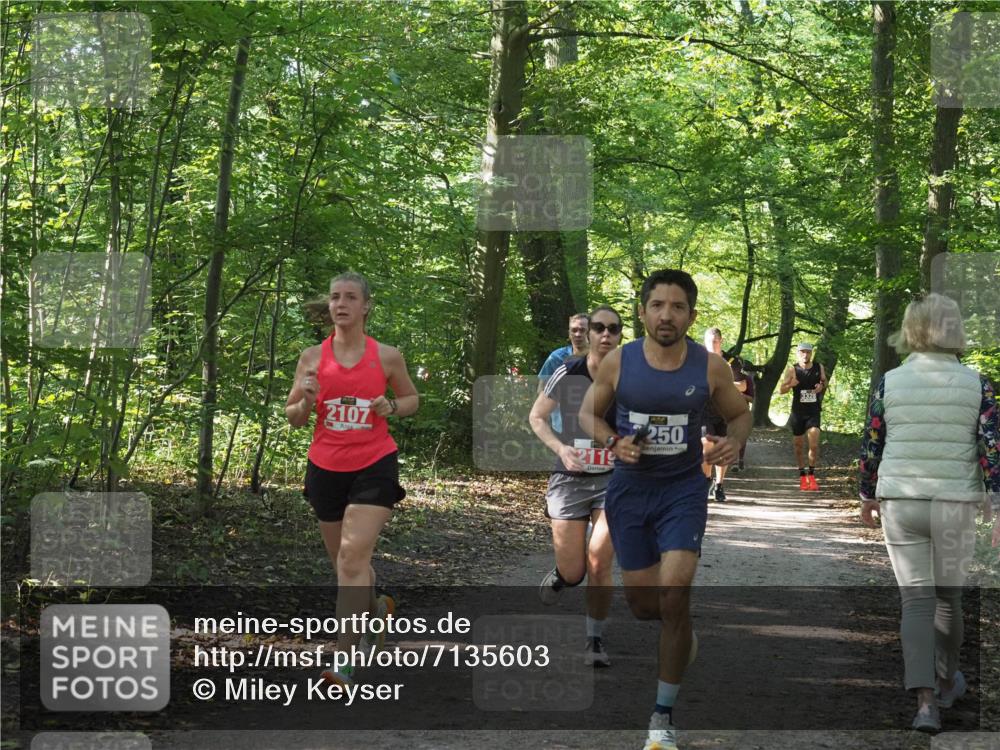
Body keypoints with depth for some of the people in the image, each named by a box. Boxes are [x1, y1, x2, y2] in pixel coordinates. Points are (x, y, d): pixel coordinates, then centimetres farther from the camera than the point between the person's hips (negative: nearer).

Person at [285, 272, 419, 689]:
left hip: (374, 466, -3)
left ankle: (345, 660, -19)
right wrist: (306, 401, -15)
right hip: (326, 467, 3)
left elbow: (412, 398, 14)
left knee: (353, 554, -17)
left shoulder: (387, 356, -1)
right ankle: (377, 606, 47)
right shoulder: (312, 357, 2)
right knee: (344, 560, 13)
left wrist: (390, 407, -8)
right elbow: (293, 417, 7)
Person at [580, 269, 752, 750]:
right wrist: (613, 442, -14)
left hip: (684, 489, -2)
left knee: (673, 597, -15)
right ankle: (678, 630, 47)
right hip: (629, 489, 2)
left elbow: (739, 414, 8)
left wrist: (733, 442, -14)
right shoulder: (618, 363, -7)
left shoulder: (710, 367, -7)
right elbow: (588, 413, 7)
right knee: (642, 604, 7)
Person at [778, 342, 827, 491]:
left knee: (814, 444, -14)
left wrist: (821, 387, -7)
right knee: (799, 445, 8)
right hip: (798, 412, 0)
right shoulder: (792, 370, -5)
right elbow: (781, 390, -6)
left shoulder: (819, 368, 1)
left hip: (813, 413, 0)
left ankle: (811, 475, 0)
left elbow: (825, 383, 17)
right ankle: (802, 476, 22)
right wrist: (790, 385, -27)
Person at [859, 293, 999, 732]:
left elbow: (871, 447, 4)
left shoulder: (890, 383, -2)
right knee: (949, 597, 18)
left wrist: (867, 497, 18)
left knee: (916, 600, 2)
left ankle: (925, 701, -11)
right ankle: (947, 683, 37)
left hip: (900, 503, 0)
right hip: (955, 503, 0)